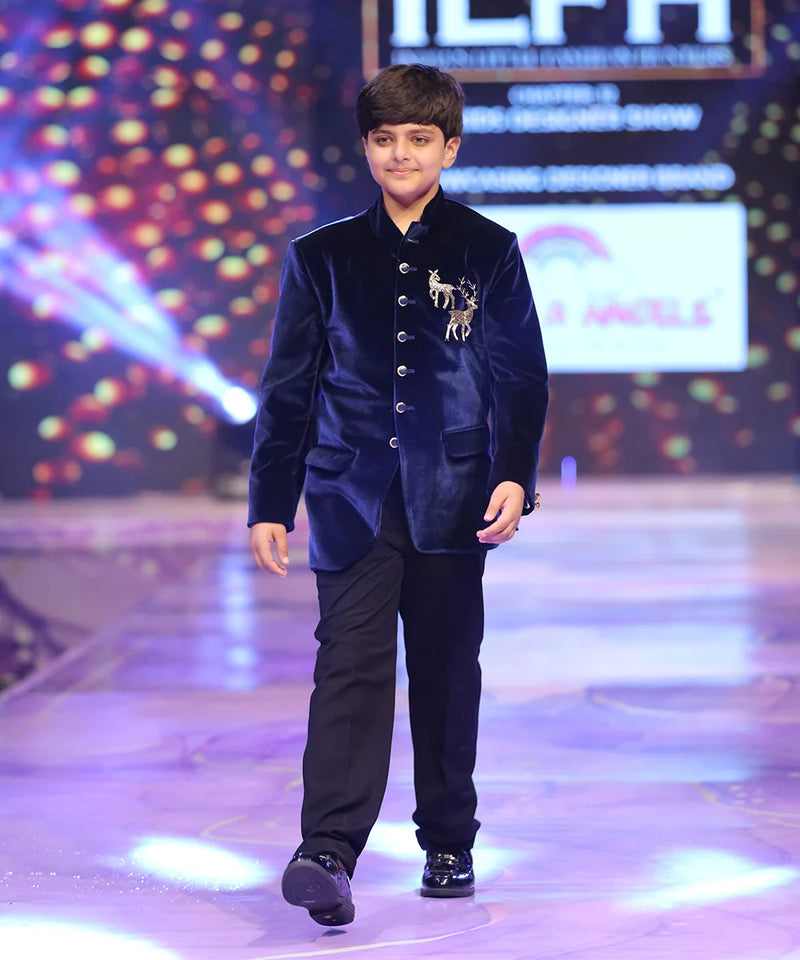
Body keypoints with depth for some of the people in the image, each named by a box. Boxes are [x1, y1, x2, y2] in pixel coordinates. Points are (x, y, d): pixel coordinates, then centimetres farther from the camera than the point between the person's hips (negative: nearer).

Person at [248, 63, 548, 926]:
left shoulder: (489, 253, 6)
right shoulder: (322, 257, 8)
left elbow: (521, 378, 4)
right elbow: (288, 389, 9)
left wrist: (515, 476, -10)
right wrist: (270, 503, 5)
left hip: (450, 498, 1)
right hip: (350, 497, 0)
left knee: (447, 673, 8)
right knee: (351, 666, -12)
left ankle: (448, 846, 22)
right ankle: (327, 855, -20)